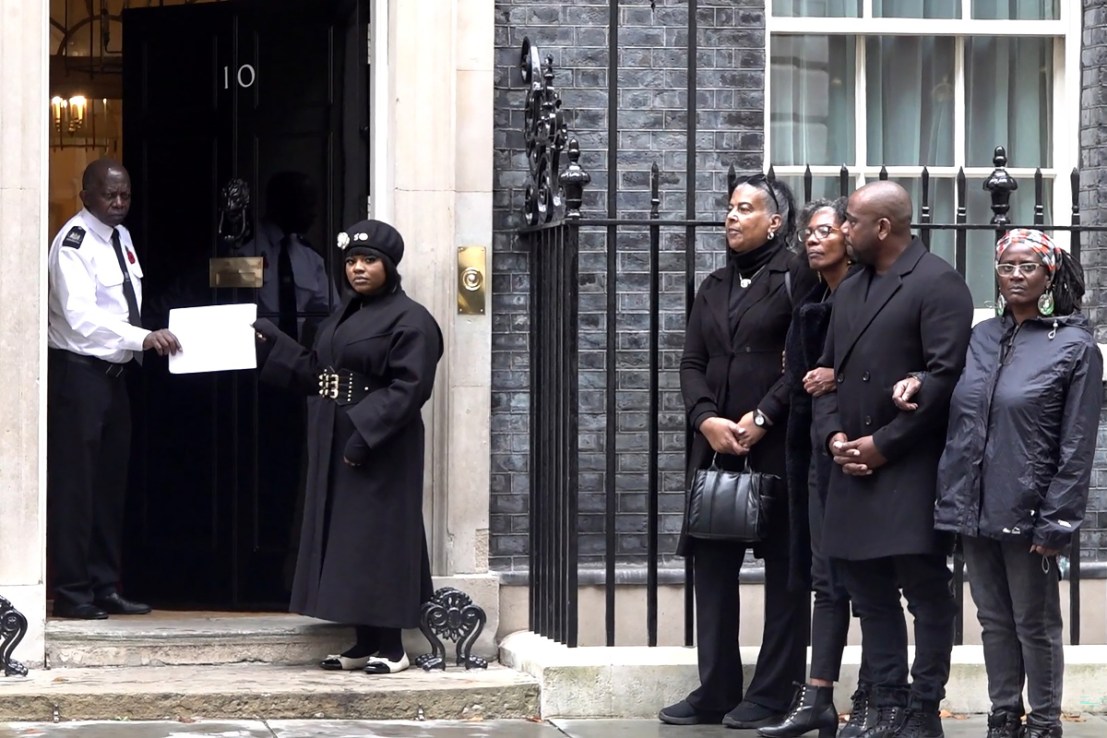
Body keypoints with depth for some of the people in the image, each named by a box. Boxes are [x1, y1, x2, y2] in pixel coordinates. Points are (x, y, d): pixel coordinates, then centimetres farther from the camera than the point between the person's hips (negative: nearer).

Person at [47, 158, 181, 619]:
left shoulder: (120, 238, 12)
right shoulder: (74, 243, -15)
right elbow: (80, 315, -27)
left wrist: (143, 343, 6)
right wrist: (143, 338, -35)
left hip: (114, 371, 9)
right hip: (77, 372, -9)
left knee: (110, 483, 12)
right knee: (73, 483, -6)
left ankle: (104, 588, 18)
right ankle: (72, 593, -2)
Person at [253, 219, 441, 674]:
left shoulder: (409, 321, -10)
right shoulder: (343, 316, 17)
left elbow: (408, 389, -18)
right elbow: (314, 374, 16)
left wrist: (364, 434, -24)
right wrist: (271, 344, 7)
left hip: (380, 454, -9)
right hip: (335, 449, 9)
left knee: (377, 542, -7)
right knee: (345, 544, 9)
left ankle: (391, 648, -2)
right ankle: (365, 644, 14)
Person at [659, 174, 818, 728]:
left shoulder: (797, 278, -3)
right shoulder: (714, 287, 17)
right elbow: (692, 363, 11)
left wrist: (762, 417, -16)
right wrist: (707, 419, -6)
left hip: (777, 447, -6)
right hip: (715, 447, 6)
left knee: (784, 569, 0)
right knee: (712, 565, 5)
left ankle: (772, 696, 3)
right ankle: (716, 690, 10)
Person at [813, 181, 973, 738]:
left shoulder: (937, 284, -6)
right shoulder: (849, 291, 20)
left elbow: (944, 375, -14)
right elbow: (828, 372, 21)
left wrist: (884, 443, -14)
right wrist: (833, 435, 2)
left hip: (912, 470, -8)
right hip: (853, 470, 8)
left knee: (925, 592, -4)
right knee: (870, 596, 8)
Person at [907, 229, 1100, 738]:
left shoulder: (1075, 348, -5)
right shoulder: (981, 337, 10)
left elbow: (1076, 448, -8)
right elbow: (955, 407, 22)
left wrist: (1057, 522, -13)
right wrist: (920, 386, 0)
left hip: (1026, 512, -5)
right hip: (975, 506, 5)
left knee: (1035, 624, 3)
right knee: (994, 620, 12)